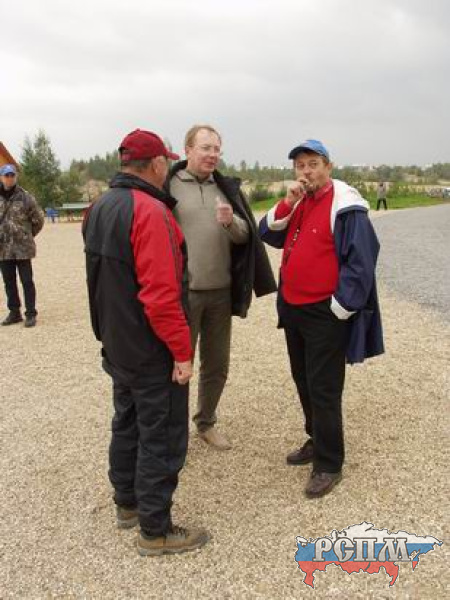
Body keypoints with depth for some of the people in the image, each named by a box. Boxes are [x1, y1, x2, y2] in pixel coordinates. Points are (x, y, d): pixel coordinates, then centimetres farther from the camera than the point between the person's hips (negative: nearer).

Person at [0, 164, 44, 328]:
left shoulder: (25, 197, -4)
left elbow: (38, 220, 3)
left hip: (22, 248, -3)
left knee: (27, 281, 2)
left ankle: (30, 314, 11)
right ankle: (14, 312, 24)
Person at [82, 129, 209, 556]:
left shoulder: (99, 209, 6)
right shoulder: (150, 211, -22)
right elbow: (161, 293, -26)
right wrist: (182, 352, -20)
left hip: (116, 346, 9)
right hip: (153, 354, -9)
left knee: (127, 424, 21)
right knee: (161, 438, 4)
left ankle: (127, 503, 37)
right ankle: (155, 532, 17)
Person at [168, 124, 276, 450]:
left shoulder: (227, 188, 9)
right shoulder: (169, 186, -6)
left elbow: (244, 236, 7)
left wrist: (231, 221, -15)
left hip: (221, 292, 5)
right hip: (182, 292, -5)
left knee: (217, 365, 15)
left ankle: (206, 422, 34)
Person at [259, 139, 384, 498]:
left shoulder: (345, 207, -14)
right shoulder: (297, 203, 10)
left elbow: (361, 262, -17)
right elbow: (268, 235, 3)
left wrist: (338, 310, -16)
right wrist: (288, 203, -12)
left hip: (325, 315, -8)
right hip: (292, 310, 8)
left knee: (323, 389, -2)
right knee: (303, 381, 18)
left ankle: (329, 465, 12)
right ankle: (317, 441, 36)